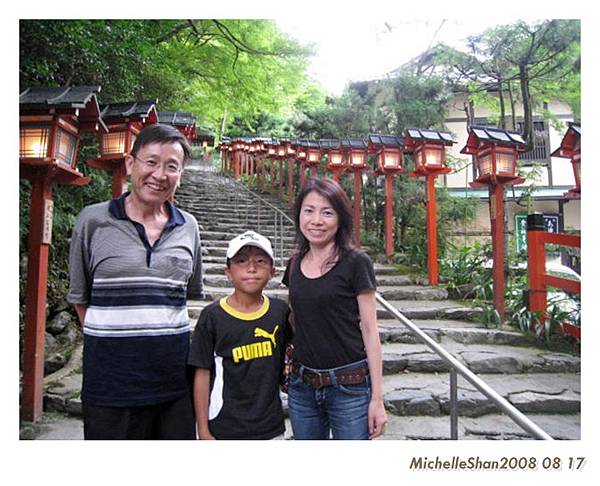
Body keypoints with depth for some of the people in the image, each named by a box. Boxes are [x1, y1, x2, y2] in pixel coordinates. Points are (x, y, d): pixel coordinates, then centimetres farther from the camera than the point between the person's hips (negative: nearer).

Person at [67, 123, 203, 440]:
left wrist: (158, 331, 12)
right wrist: (109, 336, 4)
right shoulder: (93, 220, -2)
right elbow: (79, 295, 6)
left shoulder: (188, 227, 5)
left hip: (174, 369, 3)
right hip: (110, 369, -2)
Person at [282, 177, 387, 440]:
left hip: (349, 387, -4)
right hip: (301, 386, 5)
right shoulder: (295, 264, 5)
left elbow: (369, 330, -9)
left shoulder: (356, 263, -9)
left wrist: (377, 398, -9)